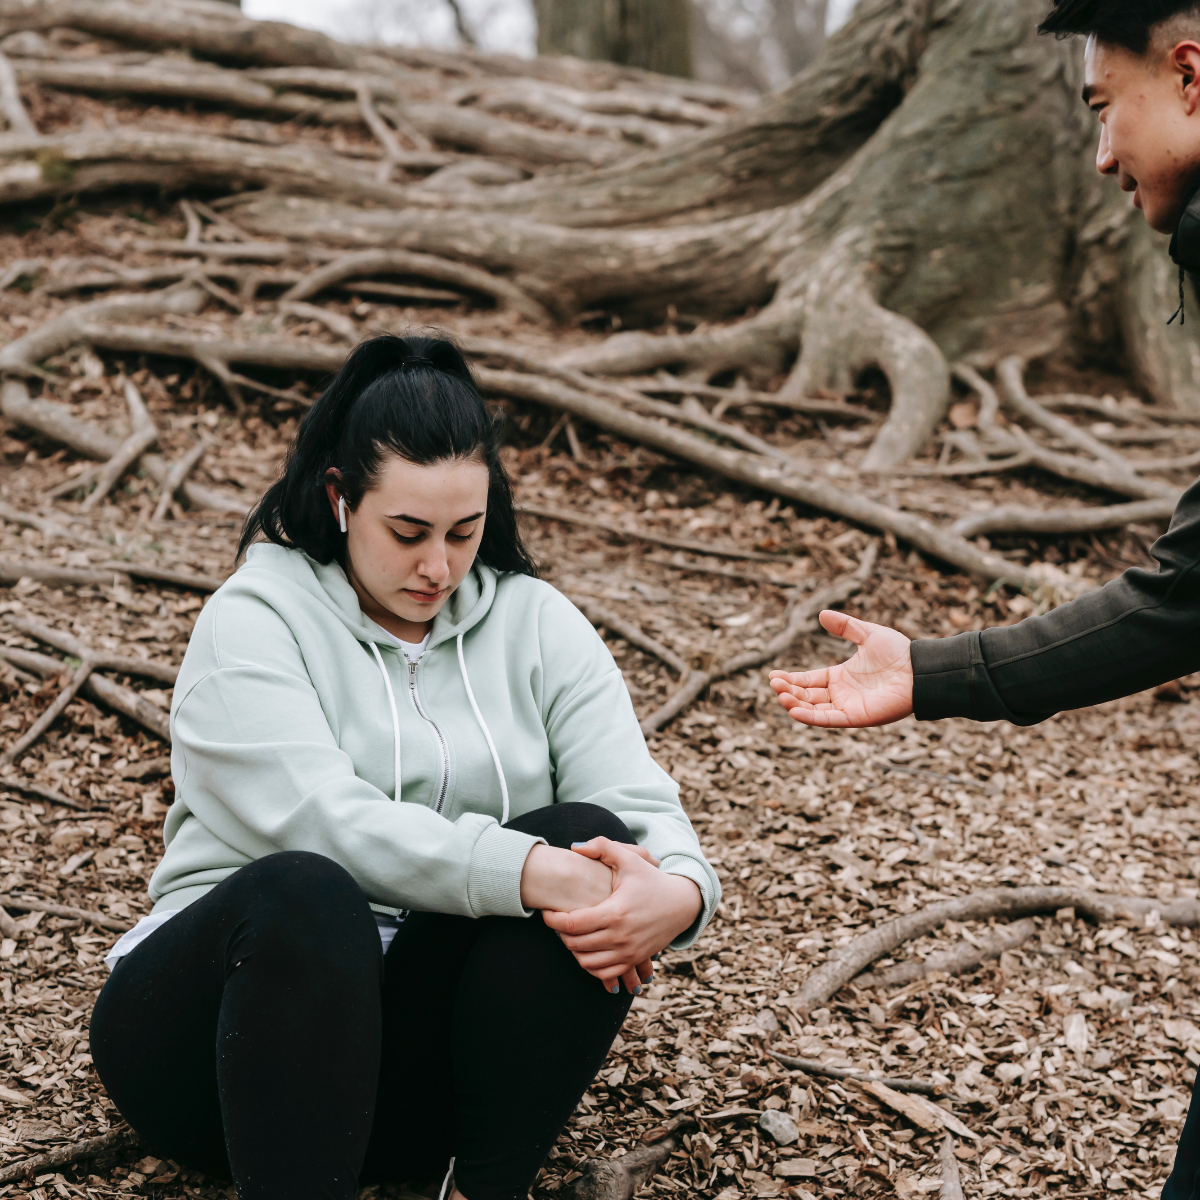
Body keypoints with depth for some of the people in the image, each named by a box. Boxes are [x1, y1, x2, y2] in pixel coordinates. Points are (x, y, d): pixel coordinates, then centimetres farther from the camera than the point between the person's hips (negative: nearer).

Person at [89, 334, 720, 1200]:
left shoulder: (538, 624, 9)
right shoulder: (254, 620, -4)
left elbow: (639, 803, -3)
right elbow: (323, 821, -21)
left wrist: (680, 891, -28)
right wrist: (534, 873, -33)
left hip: (425, 1045, 4)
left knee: (586, 833, -22)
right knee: (305, 894, -36)